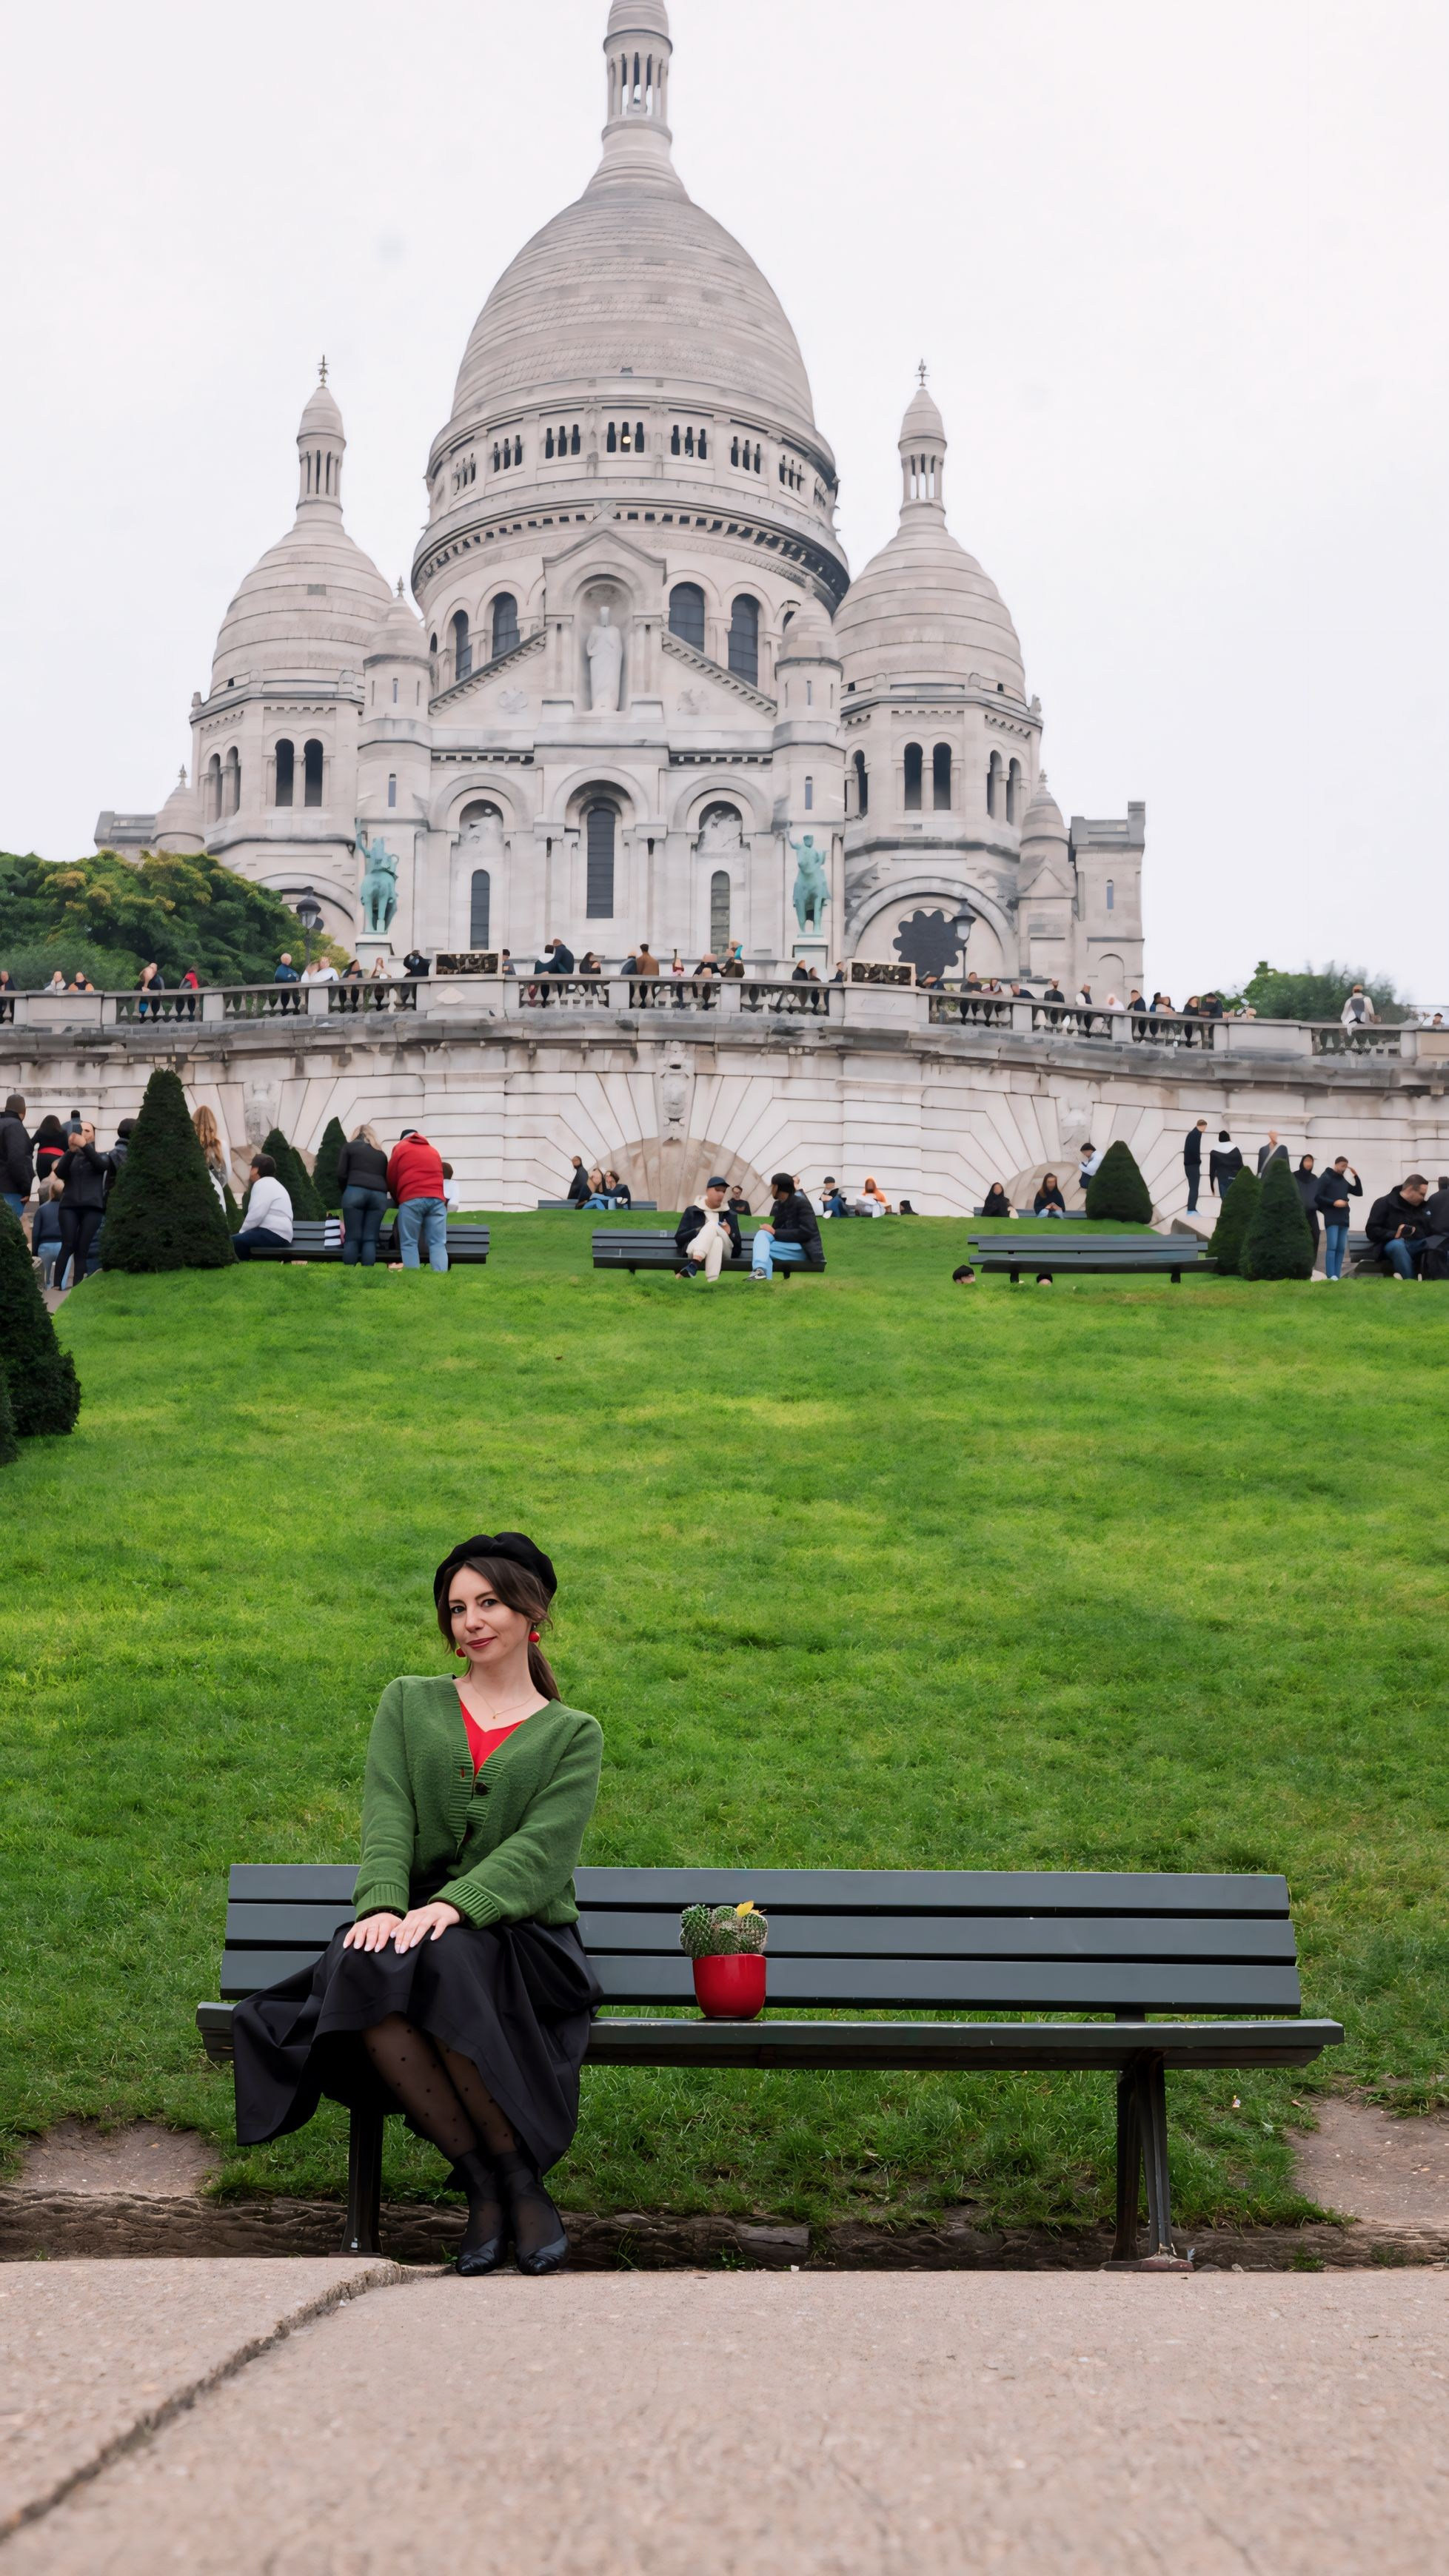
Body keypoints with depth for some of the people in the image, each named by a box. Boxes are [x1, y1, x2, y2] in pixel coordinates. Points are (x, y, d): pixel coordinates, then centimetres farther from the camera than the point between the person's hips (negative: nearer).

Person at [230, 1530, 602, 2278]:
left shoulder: (572, 1734, 12)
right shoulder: (408, 1703, 19)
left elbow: (541, 1848, -5)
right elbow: (386, 1818, 3)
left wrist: (454, 1905, -23)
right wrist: (382, 1903, -18)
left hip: (523, 1941, -2)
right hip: (413, 1926, 2)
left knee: (445, 1966, -37)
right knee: (363, 1969, -34)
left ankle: (520, 2173, -19)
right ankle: (481, 2182, -23)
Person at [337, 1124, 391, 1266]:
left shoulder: (349, 1147, 18)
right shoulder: (381, 1154, 26)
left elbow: (341, 1174, 10)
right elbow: (387, 1179, 19)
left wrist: (344, 1192, 24)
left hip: (355, 1192, -2)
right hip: (379, 1195, 2)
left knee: (352, 1238, -3)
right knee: (370, 1239, -1)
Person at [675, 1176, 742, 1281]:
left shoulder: (730, 1215, 24)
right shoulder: (692, 1211, 20)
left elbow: (737, 1247, 18)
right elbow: (679, 1239, 9)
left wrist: (730, 1233, -3)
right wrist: (699, 1231, -6)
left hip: (722, 1252, 2)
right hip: (694, 1251, -2)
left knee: (712, 1225, -31)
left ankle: (694, 1265, -55)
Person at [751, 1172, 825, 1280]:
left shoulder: (802, 1203, -9)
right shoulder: (777, 1205, 14)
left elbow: (805, 1233, -18)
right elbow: (775, 1228, 12)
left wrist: (775, 1233, -18)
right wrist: (767, 1229, -13)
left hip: (803, 1249, -7)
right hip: (785, 1245, 7)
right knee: (762, 1234, -23)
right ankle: (760, 1270, -42)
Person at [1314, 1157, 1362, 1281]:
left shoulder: (1344, 1181, 18)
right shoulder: (1326, 1178, 0)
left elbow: (1359, 1193, 18)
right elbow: (1317, 1197, -6)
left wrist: (1356, 1176, 8)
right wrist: (1334, 1203, -15)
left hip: (1344, 1219, 7)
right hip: (1331, 1219, -7)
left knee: (1341, 1248, 2)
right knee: (1332, 1247, -13)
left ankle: (1337, 1276, 1)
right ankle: (1331, 1276, -18)